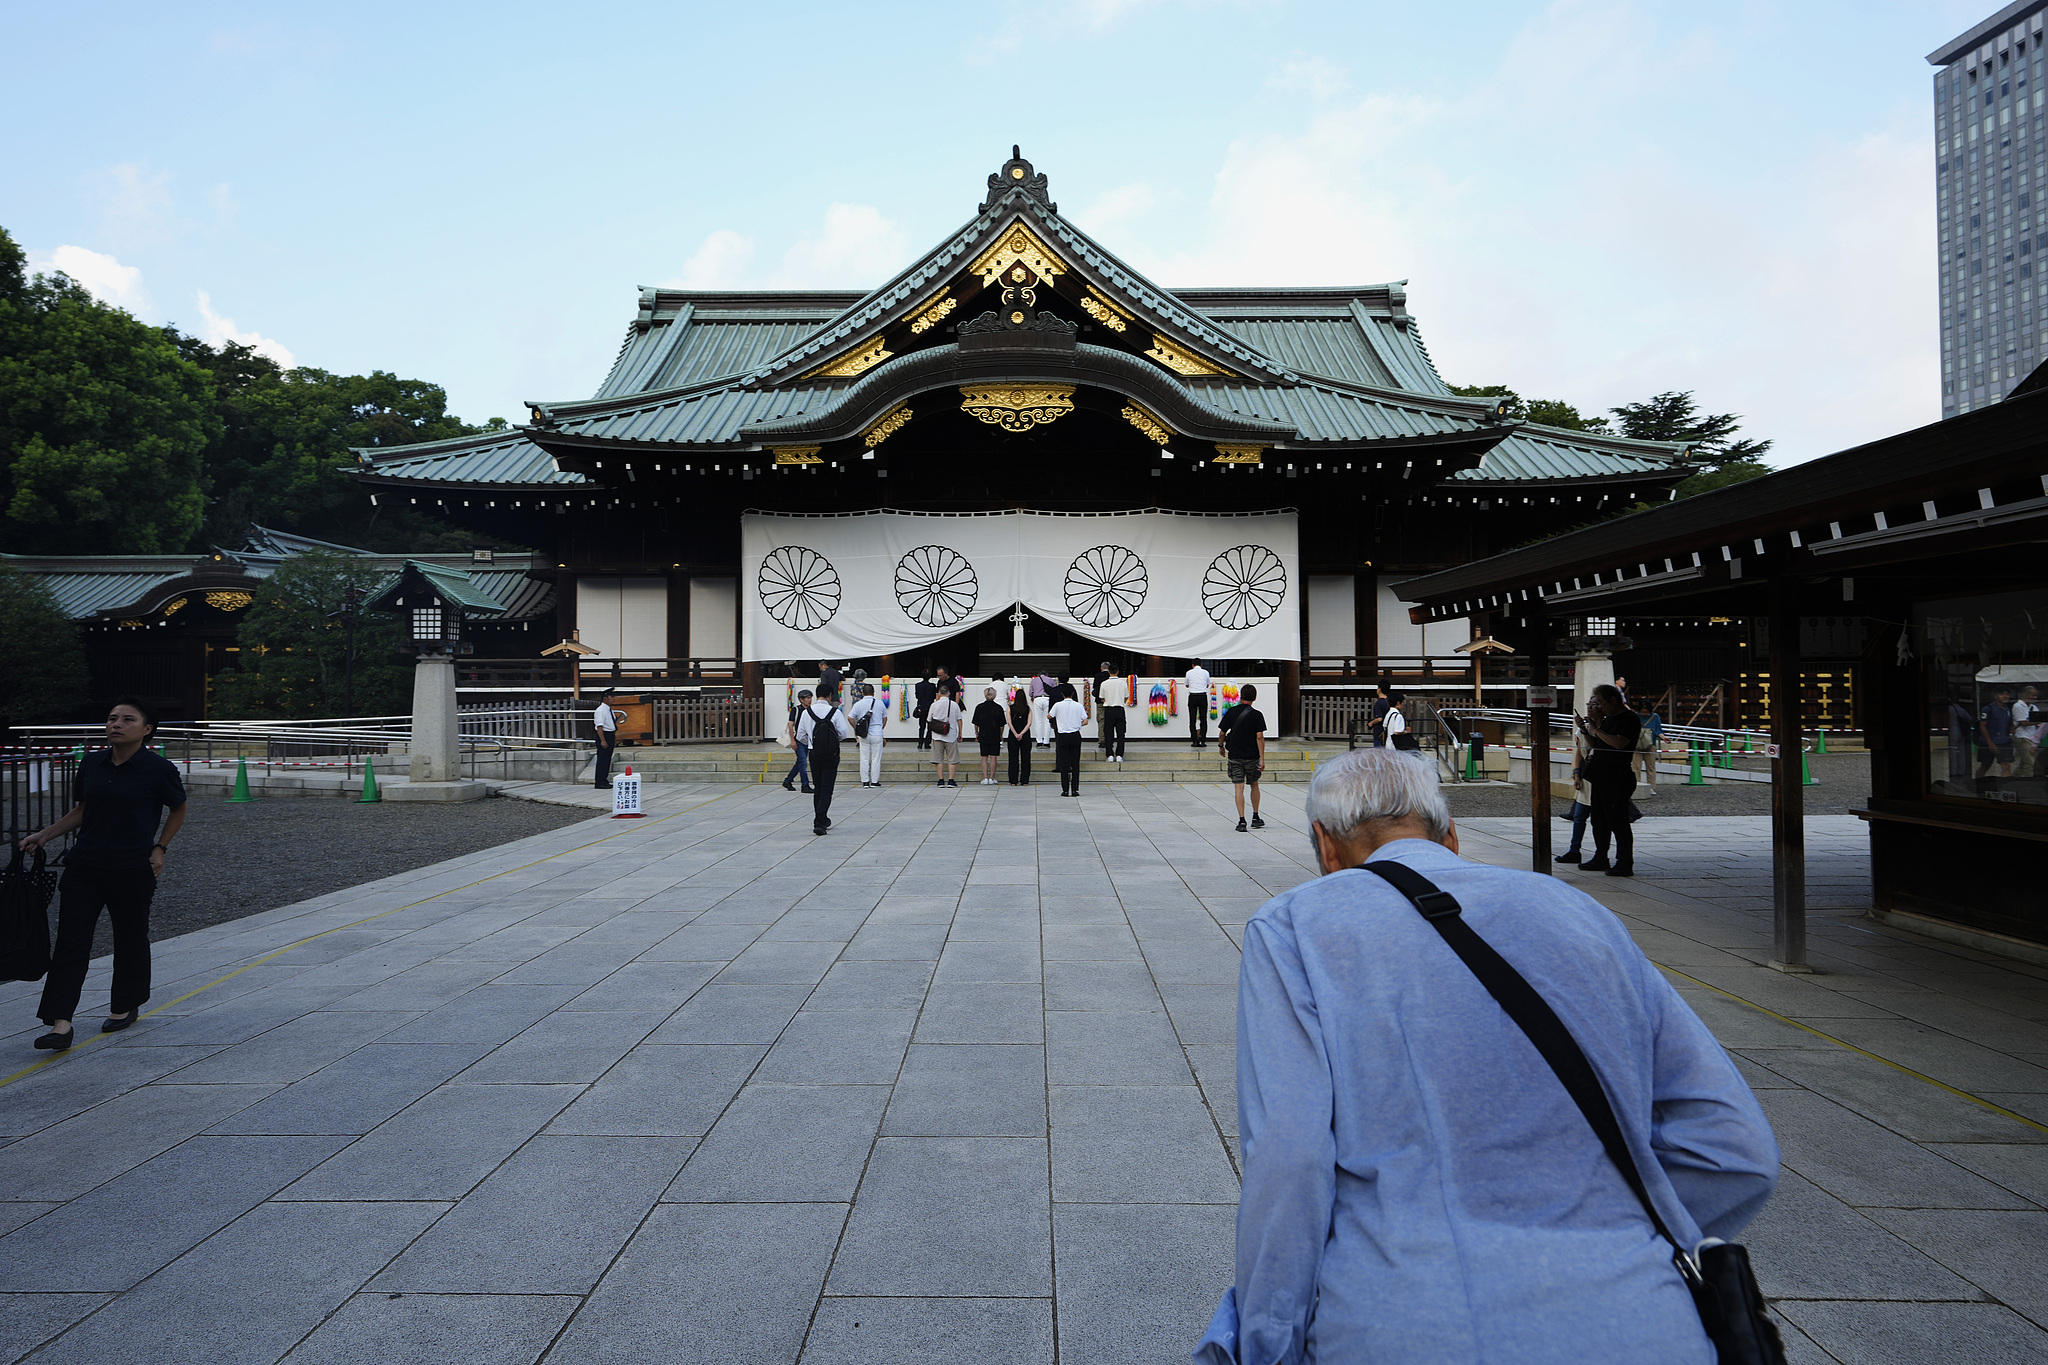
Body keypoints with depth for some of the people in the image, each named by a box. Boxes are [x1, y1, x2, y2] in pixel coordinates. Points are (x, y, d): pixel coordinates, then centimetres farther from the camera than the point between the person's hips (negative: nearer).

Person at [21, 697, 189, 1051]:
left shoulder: (158, 768, -9)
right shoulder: (91, 763, 4)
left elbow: (179, 811, 4)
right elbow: (81, 811, 16)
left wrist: (160, 849, -2)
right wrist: (44, 834, 6)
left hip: (133, 870, -4)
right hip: (84, 866, 4)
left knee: (130, 939, 11)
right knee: (70, 941, -3)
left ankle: (126, 1006, 30)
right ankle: (61, 1024, -3)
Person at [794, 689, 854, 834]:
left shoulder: (806, 712, -1)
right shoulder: (835, 712, -11)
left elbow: (800, 736, 2)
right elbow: (845, 733, -11)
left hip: (814, 754, 3)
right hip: (831, 755, -3)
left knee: (817, 789, 17)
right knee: (826, 791, -1)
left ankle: (822, 820, 28)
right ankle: (819, 823, -13)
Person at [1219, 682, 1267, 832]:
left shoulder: (1231, 712, -1)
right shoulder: (1257, 715, -5)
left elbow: (1222, 733, 0)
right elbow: (1260, 737, -10)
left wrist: (1222, 747, 20)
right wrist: (1262, 759, -10)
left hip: (1234, 756, 0)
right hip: (1252, 756, 0)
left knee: (1239, 788, -1)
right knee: (1254, 785, 18)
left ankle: (1241, 821, -8)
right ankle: (1255, 818, 23)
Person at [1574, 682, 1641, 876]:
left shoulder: (1631, 719, -9)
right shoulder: (1608, 719, 18)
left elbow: (1619, 743, -23)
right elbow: (1595, 745, 22)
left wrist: (1596, 729, -14)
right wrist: (1584, 729, 8)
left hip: (1617, 778, -9)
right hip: (1599, 776, 9)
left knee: (1618, 821, -7)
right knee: (1599, 820, 13)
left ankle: (1625, 864, -2)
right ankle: (1600, 859, 21)